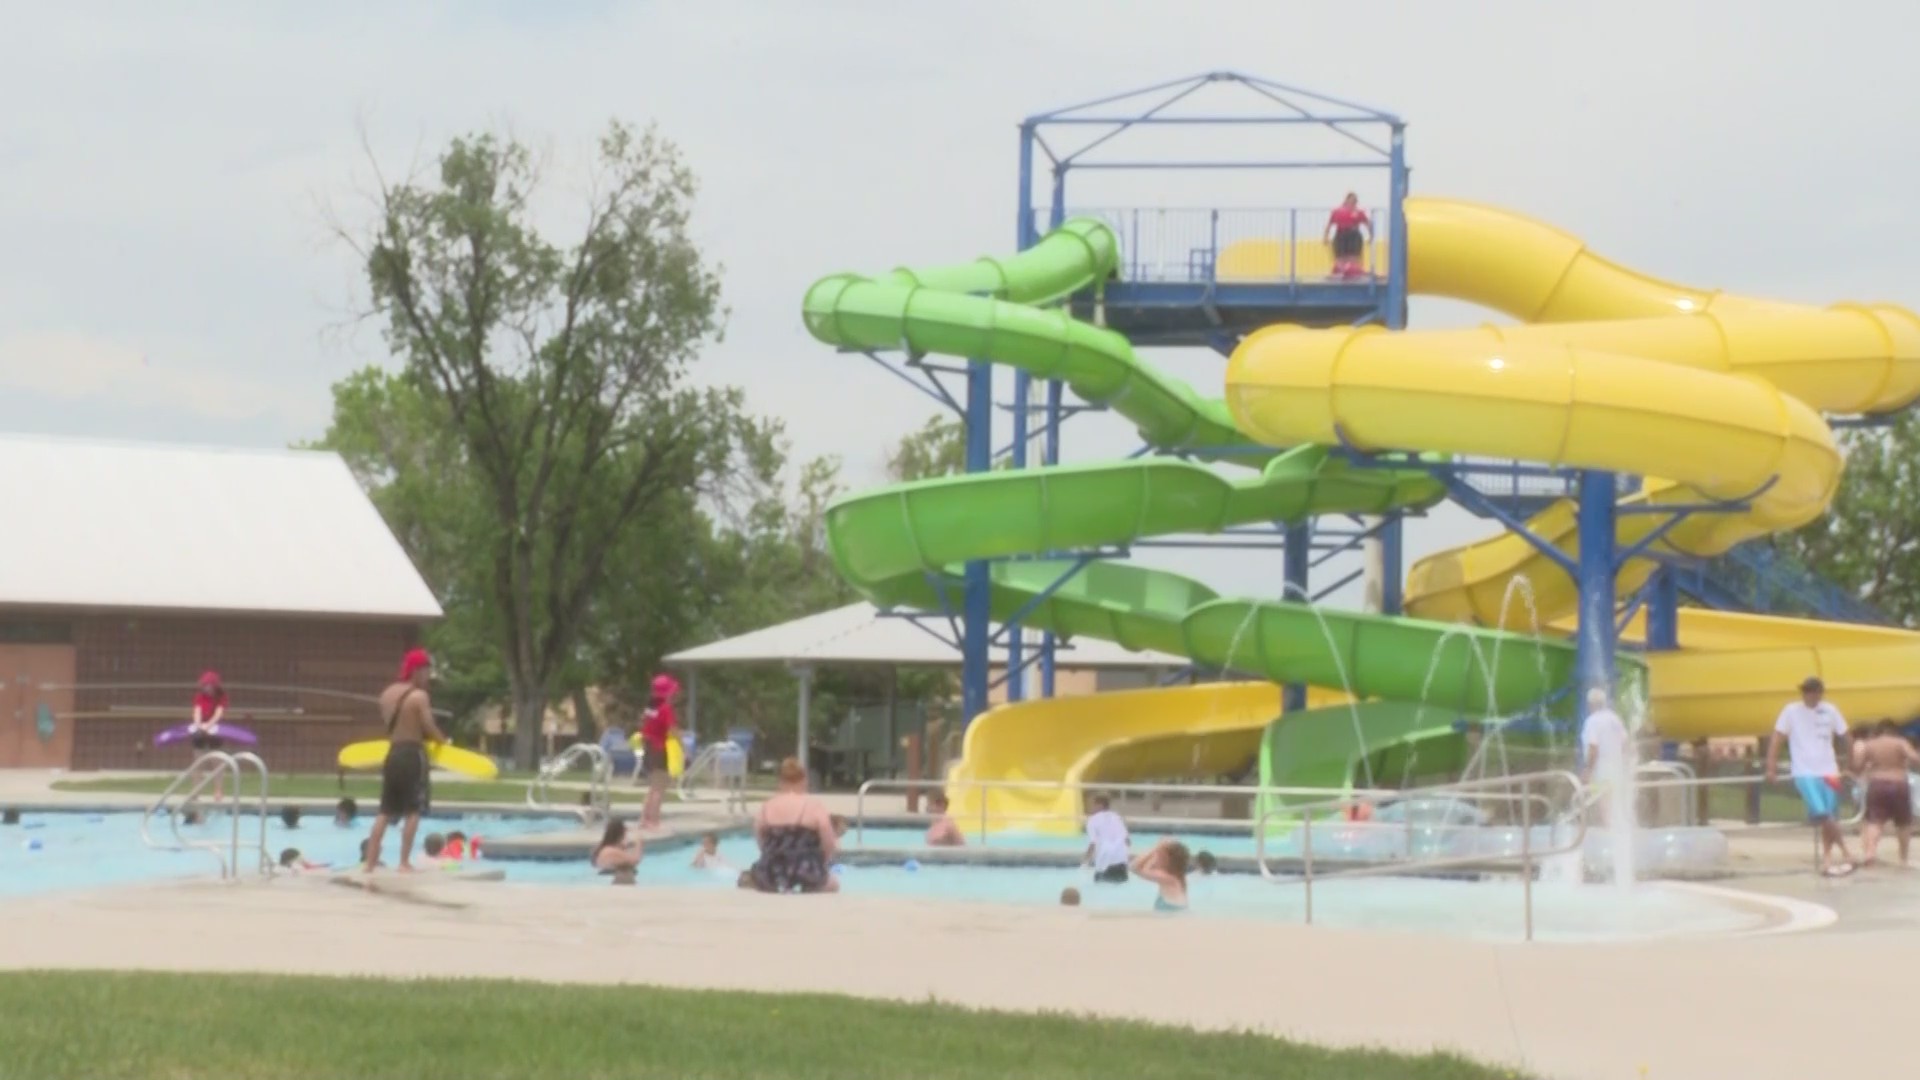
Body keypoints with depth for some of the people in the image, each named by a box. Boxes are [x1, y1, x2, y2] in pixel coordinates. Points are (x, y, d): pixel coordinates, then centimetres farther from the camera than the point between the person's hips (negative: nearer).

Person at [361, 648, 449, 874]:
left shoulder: (387, 694, 10)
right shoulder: (419, 696, -11)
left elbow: (392, 725, 11)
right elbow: (429, 728, -13)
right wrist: (443, 740, 5)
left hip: (393, 753, 7)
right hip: (412, 754, -7)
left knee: (385, 812, 10)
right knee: (413, 811, -1)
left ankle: (370, 863, 8)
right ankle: (404, 862, -3)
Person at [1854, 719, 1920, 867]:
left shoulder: (1868, 744, 6)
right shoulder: (1900, 743, -3)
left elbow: (1857, 765, 3)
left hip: (1876, 786, 2)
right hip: (1898, 786, -2)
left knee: (1874, 821, -2)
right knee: (1903, 823, 13)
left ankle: (1870, 850, -27)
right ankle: (1903, 858, 16)